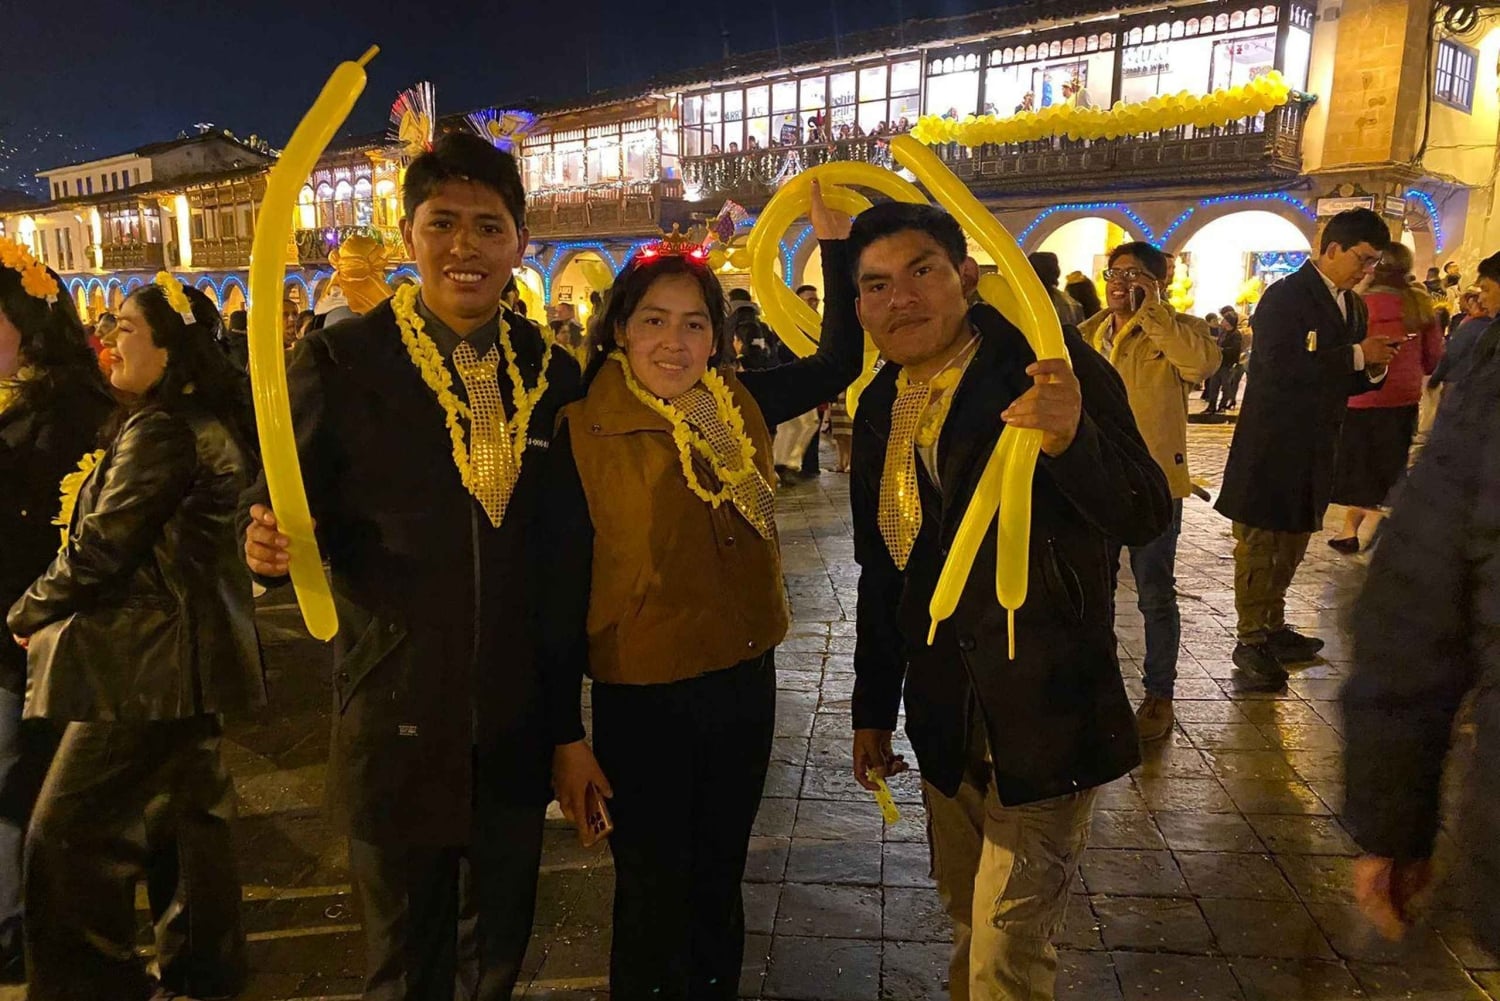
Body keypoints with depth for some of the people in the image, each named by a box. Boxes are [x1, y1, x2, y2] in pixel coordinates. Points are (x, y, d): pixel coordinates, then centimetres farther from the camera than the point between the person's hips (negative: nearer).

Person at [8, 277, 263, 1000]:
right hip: (182, 649, 10)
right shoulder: (211, 421, 10)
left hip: (148, 660, -10)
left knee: (67, 833, 0)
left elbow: (99, 548, -18)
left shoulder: (159, 431, -20)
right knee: (188, 809, 18)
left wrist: (27, 614, 0)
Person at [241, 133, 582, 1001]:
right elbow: (288, 509, -3)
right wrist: (273, 545, -26)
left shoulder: (554, 373, 1)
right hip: (398, 721, -2)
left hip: (520, 720, 3)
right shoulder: (340, 362, -9)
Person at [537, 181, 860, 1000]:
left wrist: (836, 242, 4)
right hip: (642, 702, -4)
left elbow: (839, 360, 11)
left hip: (745, 683, 5)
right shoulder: (584, 435, -14)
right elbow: (560, 593, -12)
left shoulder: (741, 407, -1)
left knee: (719, 885, 23)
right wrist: (566, 737, -11)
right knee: (653, 901, 13)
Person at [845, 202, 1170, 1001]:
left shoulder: (1049, 364, -13)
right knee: (969, 928, 22)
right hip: (945, 723, 6)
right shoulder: (881, 405, 5)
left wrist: (1071, 439, -39)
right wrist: (872, 708, 15)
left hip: (1042, 722, -6)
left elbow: (1146, 515, -19)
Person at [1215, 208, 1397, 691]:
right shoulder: (1285, 297, -12)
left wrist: (1372, 369, -2)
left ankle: (1272, 628, 27)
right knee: (1260, 542, -1)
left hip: (1313, 449, 9)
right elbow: (1281, 367, -26)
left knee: (1292, 542, 15)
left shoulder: (1351, 306, 14)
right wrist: (1357, 355, -21)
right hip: (1272, 446, -9)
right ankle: (1250, 641, 7)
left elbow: (1342, 380, 19)